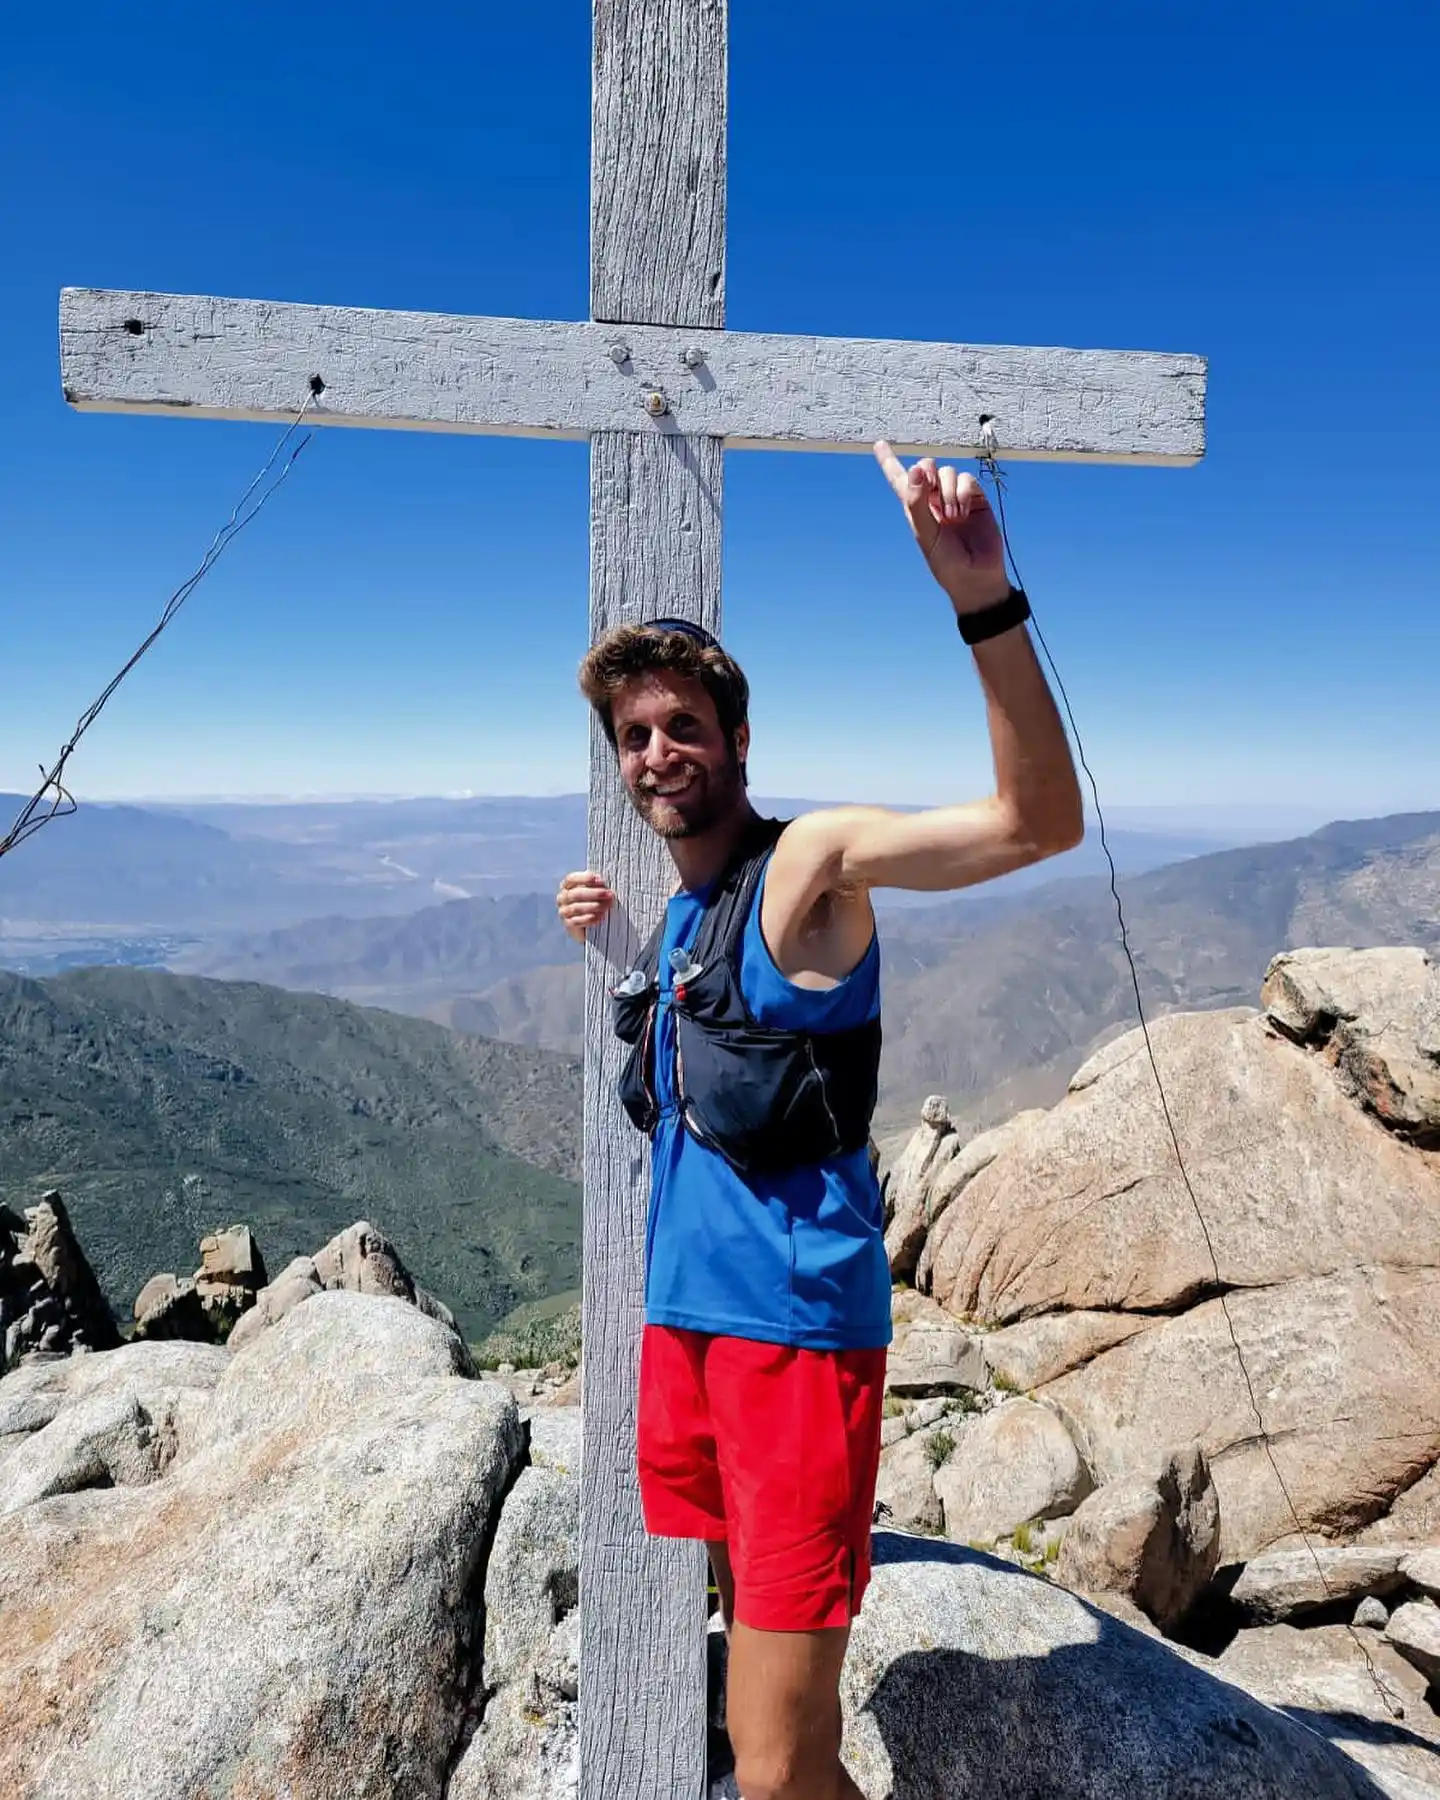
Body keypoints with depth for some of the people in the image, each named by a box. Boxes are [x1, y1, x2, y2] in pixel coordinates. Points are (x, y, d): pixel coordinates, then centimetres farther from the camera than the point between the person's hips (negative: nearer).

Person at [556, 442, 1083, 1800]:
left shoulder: (810, 860, -11)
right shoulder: (679, 913, 13)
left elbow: (1042, 823, -25)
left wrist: (983, 600, -37)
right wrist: (615, 947, 15)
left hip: (798, 1320, -8)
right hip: (682, 1313, 8)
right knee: (751, 1621, 23)